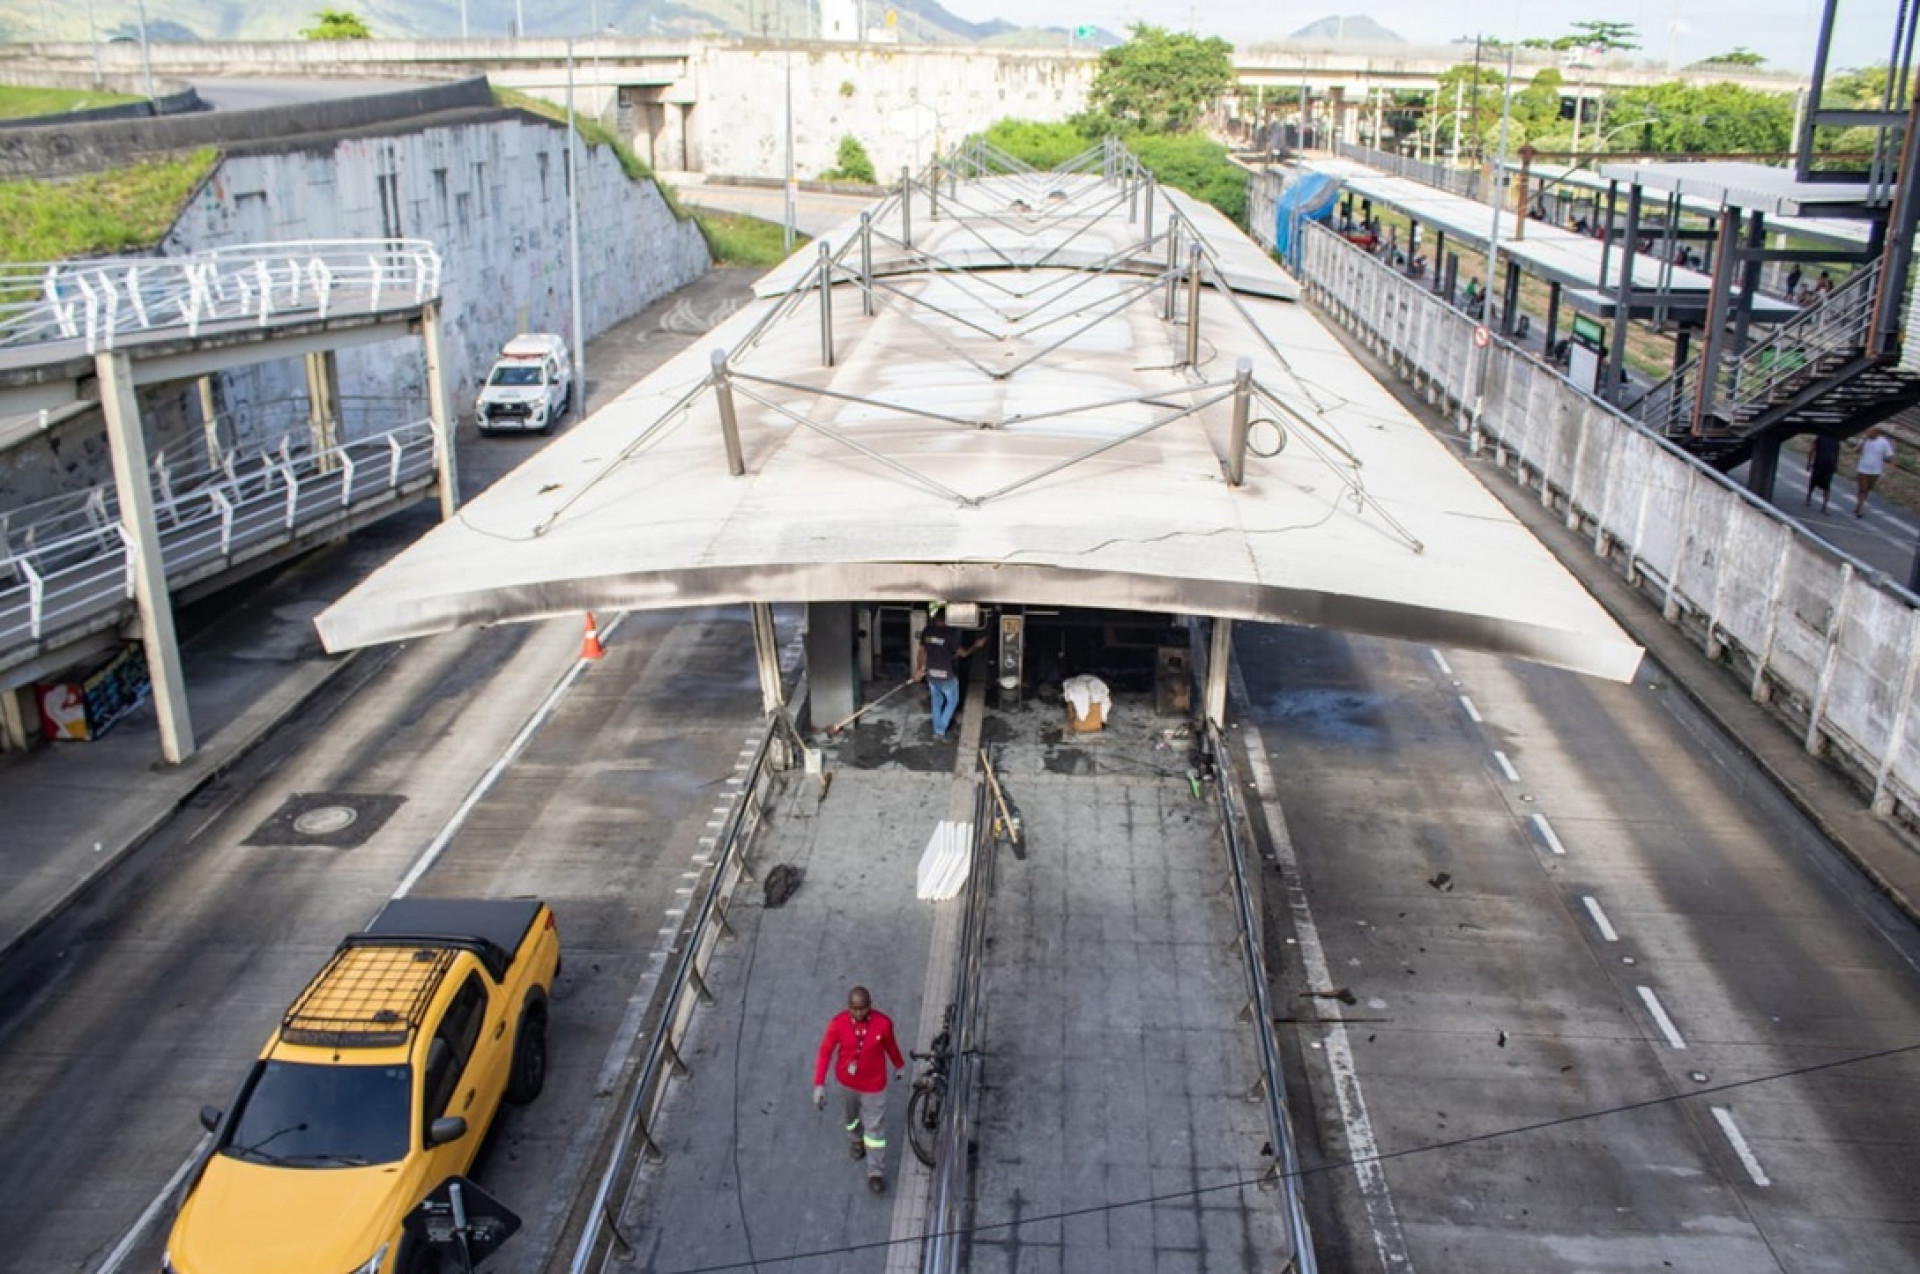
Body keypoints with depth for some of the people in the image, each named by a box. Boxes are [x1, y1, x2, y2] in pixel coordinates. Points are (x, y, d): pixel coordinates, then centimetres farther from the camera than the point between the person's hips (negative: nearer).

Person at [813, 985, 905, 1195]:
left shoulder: (883, 1023, -25)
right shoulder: (838, 1023, -25)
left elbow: (891, 1045, -5)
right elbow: (825, 1052, -15)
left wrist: (899, 1065, 13)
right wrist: (819, 1085, -18)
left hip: (874, 1084, -2)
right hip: (847, 1082, 2)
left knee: (875, 1127, 8)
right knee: (851, 1115, 29)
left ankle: (876, 1172, 26)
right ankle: (855, 1139, 60)